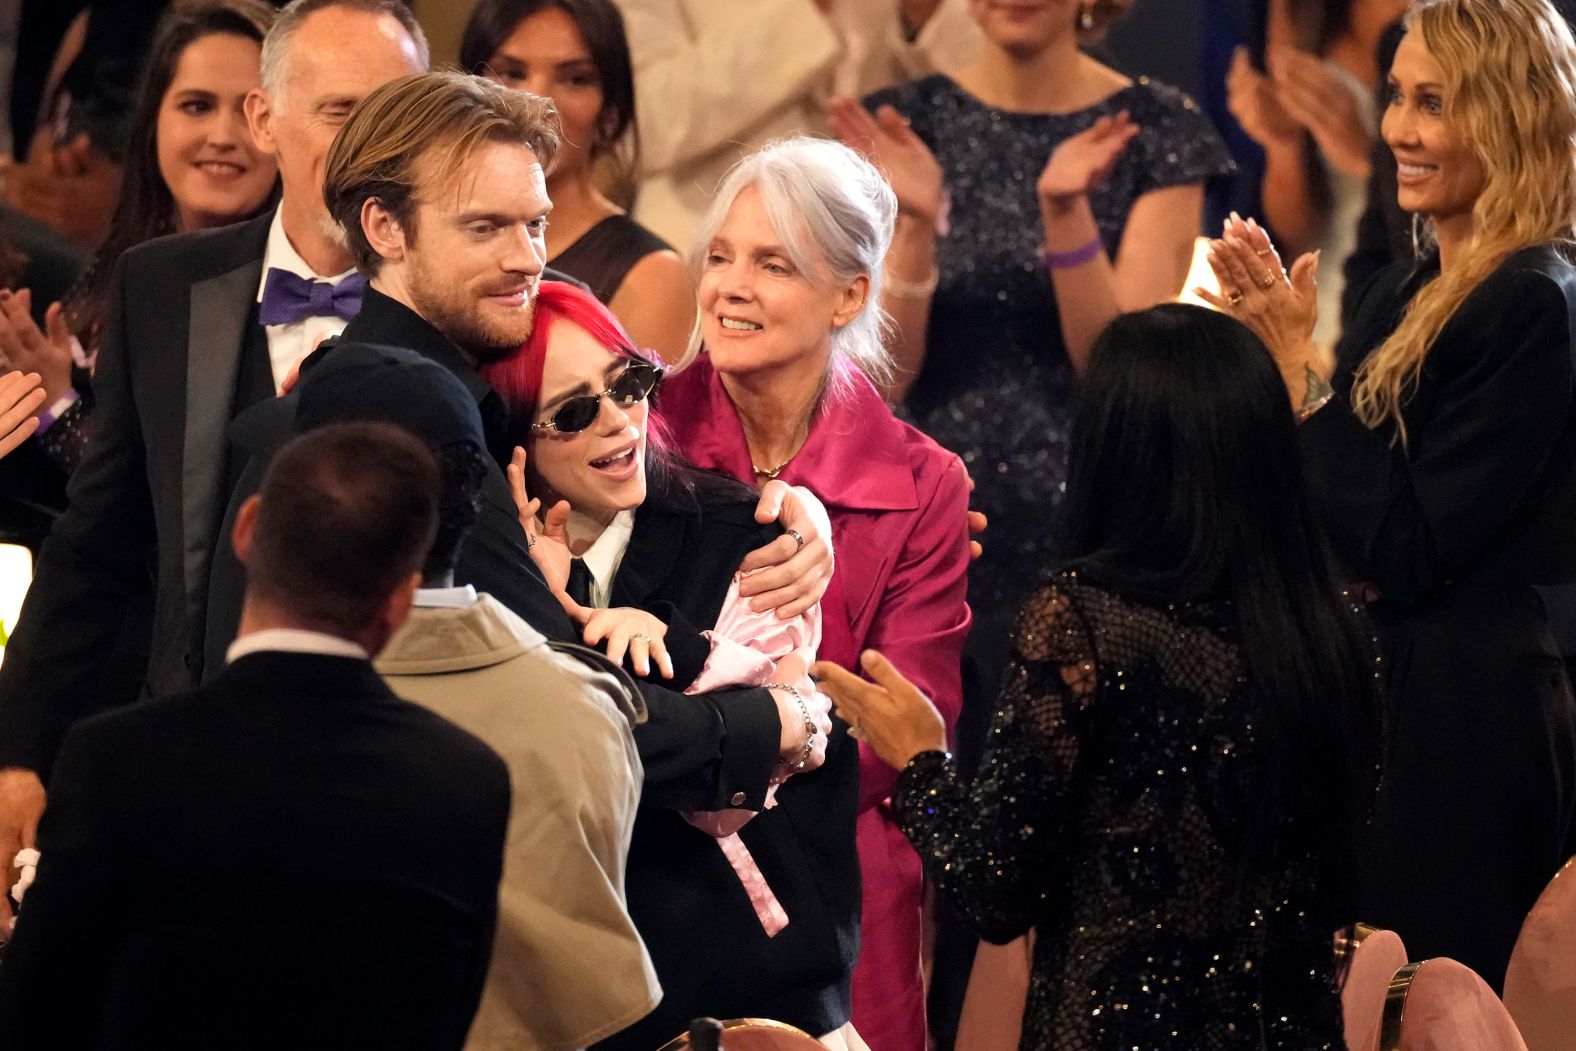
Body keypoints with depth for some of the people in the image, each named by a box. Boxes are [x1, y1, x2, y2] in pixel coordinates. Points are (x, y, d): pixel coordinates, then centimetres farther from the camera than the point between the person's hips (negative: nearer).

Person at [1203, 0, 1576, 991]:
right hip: (1376, 693, 9)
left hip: (1467, 714, -9)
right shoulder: (1406, 294, 12)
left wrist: (1300, 366, -16)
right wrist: (1276, 356, 3)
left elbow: (1404, 553, -18)